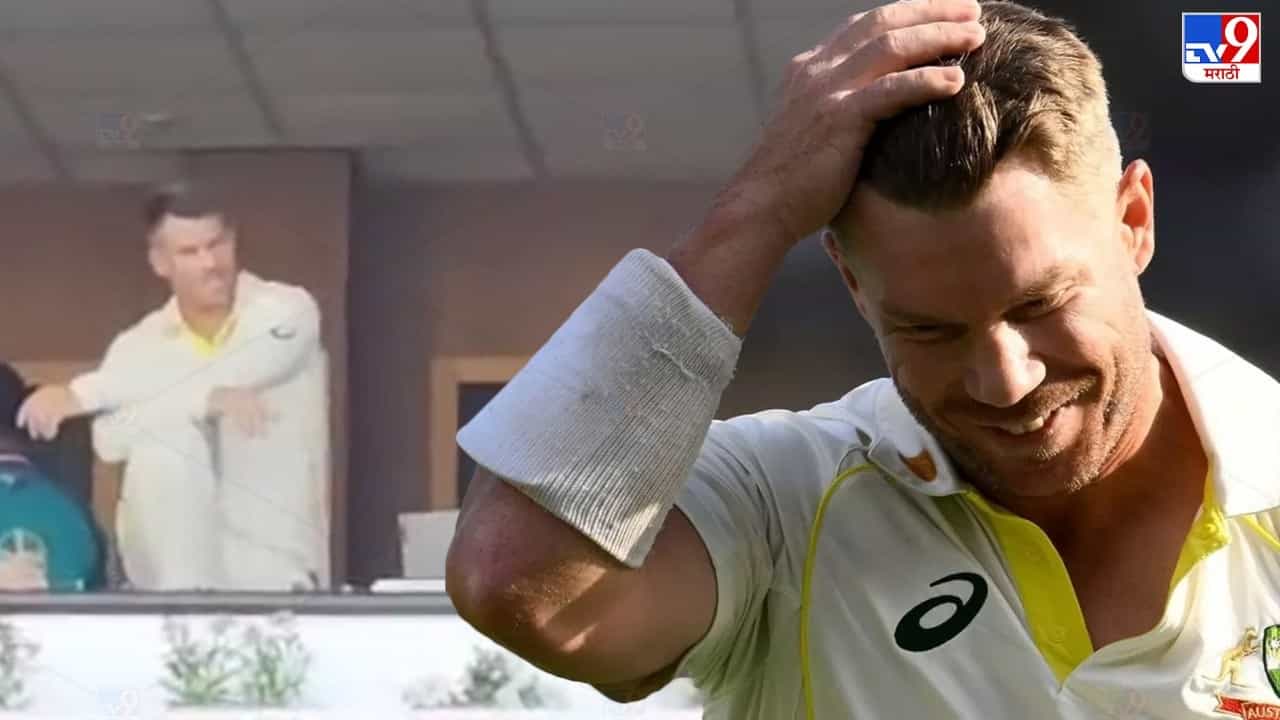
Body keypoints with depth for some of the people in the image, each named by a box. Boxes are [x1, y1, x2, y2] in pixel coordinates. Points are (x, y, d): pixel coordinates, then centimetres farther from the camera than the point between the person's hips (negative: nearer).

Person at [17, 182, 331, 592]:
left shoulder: (288, 311, -3)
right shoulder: (141, 345, 5)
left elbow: (221, 378, -20)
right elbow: (110, 439, -15)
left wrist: (82, 394, -19)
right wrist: (207, 400, -30)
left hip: (278, 575, -3)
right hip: (180, 563, 3)